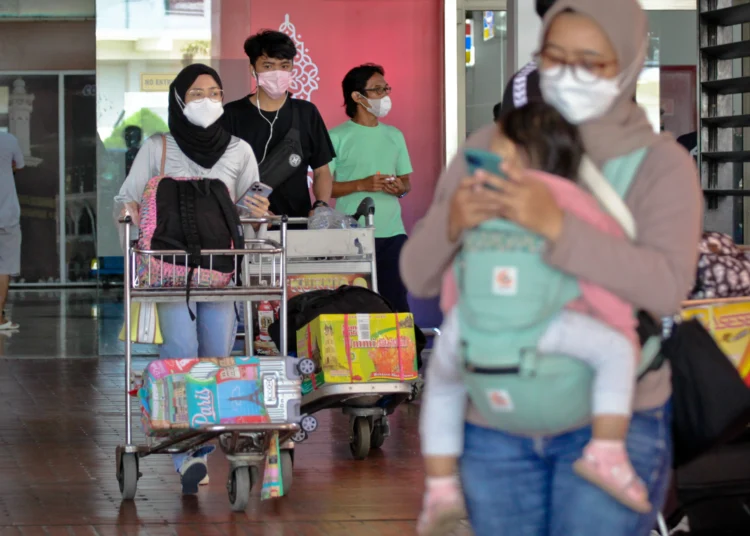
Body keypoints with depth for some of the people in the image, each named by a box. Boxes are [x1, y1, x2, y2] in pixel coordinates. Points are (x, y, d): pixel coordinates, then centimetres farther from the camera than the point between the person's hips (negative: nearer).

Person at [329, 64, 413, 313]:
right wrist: (362, 185, -14)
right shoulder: (337, 137, -1)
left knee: (396, 301, -1)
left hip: (392, 233, 4)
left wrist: (400, 188, -2)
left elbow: (406, 181, 21)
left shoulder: (394, 135, 15)